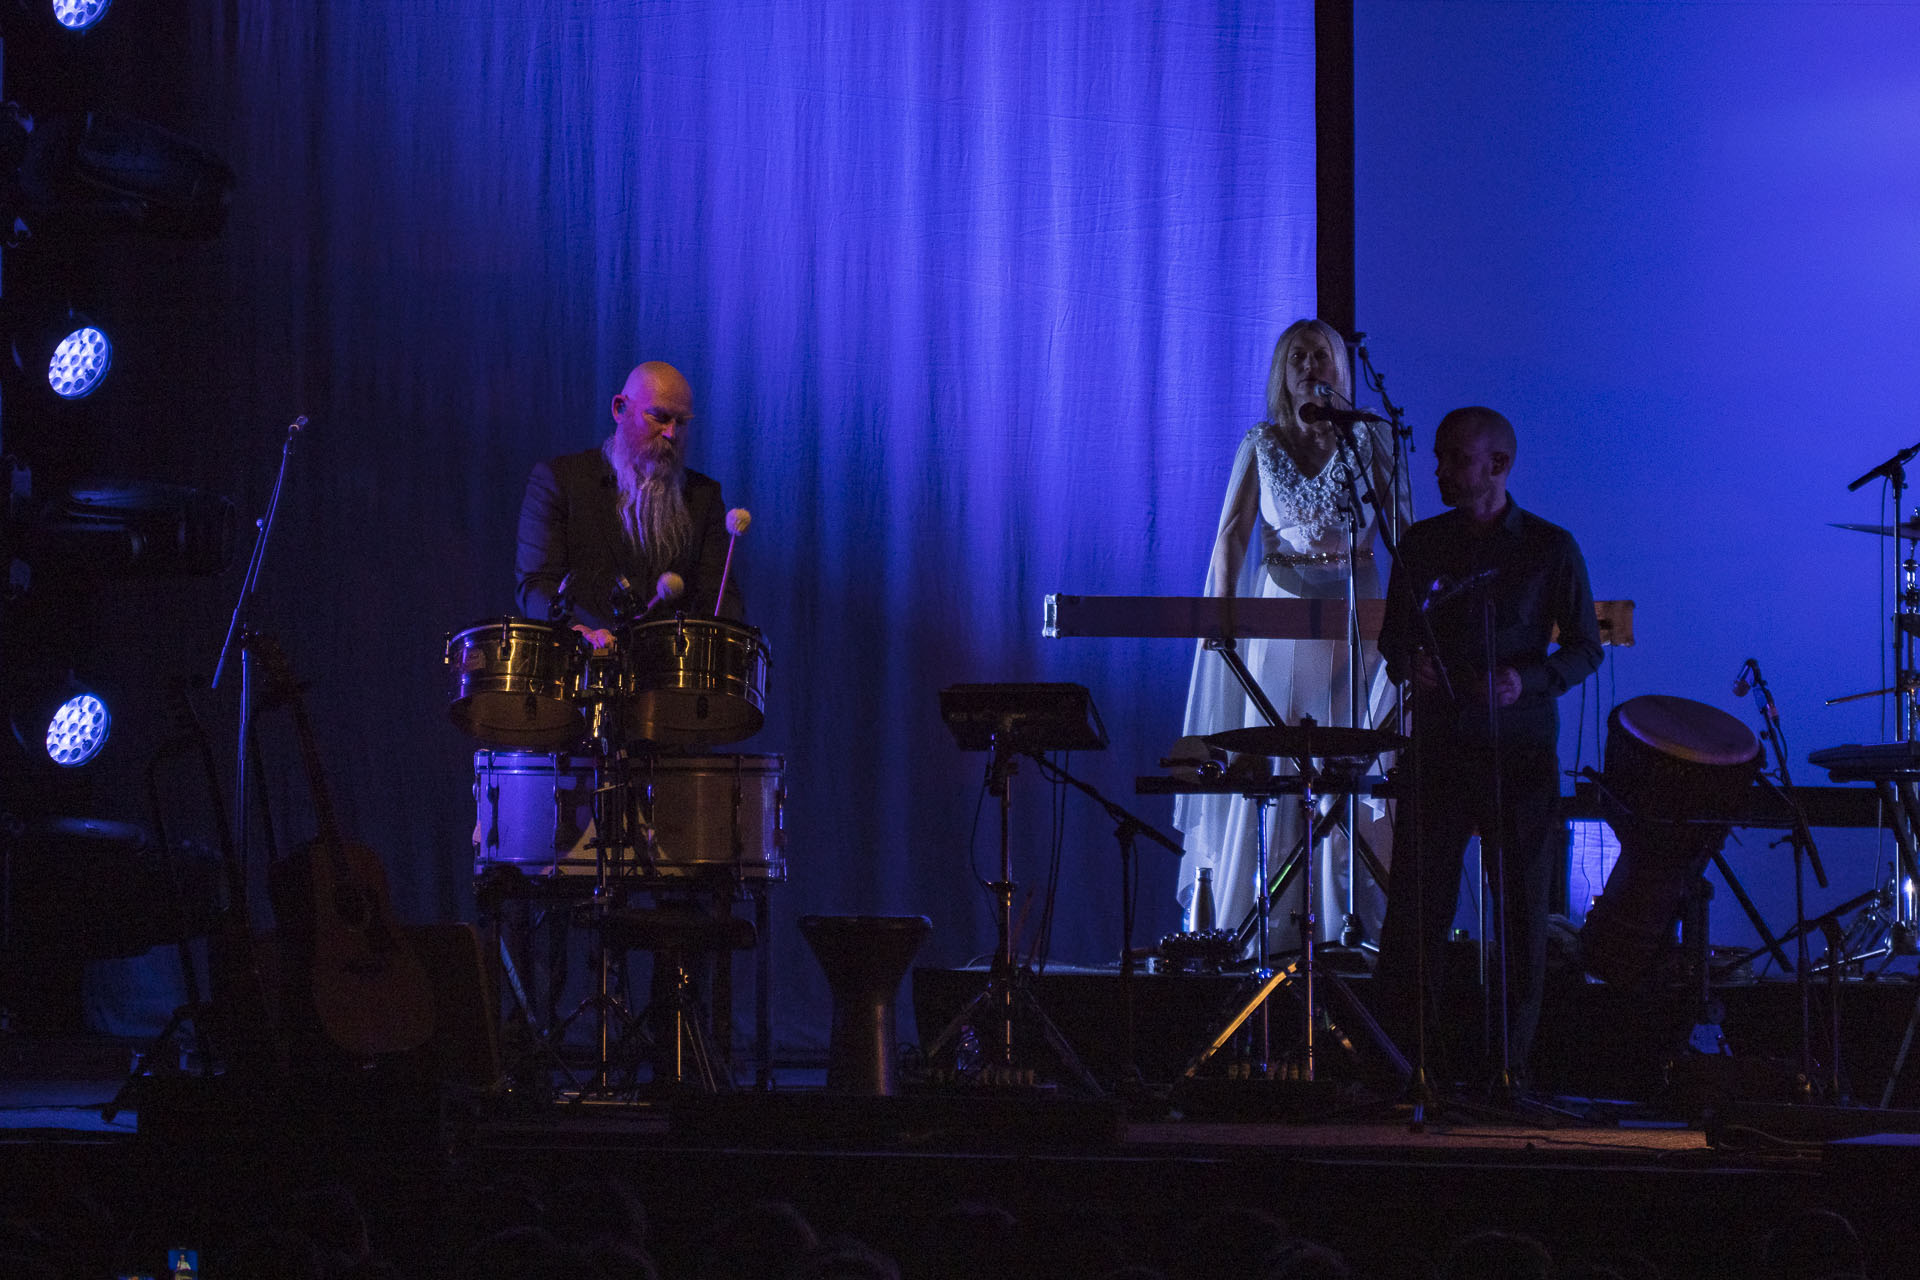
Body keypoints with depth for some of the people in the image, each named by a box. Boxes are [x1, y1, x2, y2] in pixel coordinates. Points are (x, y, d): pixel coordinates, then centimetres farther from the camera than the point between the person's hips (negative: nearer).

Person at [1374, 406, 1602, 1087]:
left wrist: (1527, 681, -14)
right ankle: (1404, 1062, -1)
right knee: (1415, 909, -5)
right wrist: (1407, 662, -6)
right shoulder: (1421, 545, 10)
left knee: (1523, 914, 1)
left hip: (1521, 754, -2)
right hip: (1437, 745, 2)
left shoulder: (1550, 548, 2)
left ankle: (1510, 1066, 8)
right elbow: (1393, 635, 16)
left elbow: (1586, 648, 3)